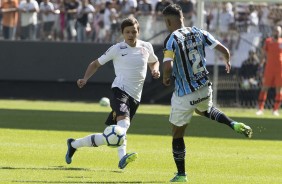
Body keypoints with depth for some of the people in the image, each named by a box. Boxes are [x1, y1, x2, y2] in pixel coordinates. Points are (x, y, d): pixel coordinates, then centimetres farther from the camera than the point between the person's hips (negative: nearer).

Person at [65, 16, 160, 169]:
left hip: (135, 97, 5)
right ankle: (122, 157, -52)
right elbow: (96, 63, 11)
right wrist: (85, 79, -4)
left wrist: (155, 70, 8)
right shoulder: (117, 49, 2)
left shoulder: (146, 47, 12)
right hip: (120, 90, -5)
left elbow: (154, 62, 32)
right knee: (123, 122, -34)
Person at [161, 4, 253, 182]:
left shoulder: (171, 40, -16)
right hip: (205, 89, 6)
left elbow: (168, 67, -27)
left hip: (184, 96, -6)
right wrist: (228, 61, 23)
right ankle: (234, 124, 17)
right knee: (205, 109, 40)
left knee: (178, 134, 12)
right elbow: (223, 49, 0)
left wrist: (166, 78, -4)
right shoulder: (198, 32, -1)